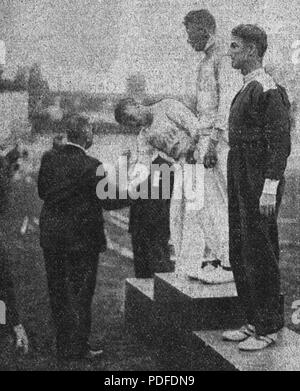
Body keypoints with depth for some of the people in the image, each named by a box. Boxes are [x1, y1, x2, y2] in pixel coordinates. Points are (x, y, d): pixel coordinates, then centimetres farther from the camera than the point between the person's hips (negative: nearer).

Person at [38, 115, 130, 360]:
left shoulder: (49, 158, -1)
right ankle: (77, 348, 14)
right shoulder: (90, 166, -18)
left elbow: (42, 192, 9)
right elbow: (108, 201, -14)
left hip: (51, 236, 5)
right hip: (81, 238, -5)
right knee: (81, 293, 7)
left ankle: (64, 345, 25)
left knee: (58, 292, 15)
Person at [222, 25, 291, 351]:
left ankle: (269, 329, 10)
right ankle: (254, 322, 25)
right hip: (241, 183, 10)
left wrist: (270, 188, -22)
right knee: (240, 254, 13)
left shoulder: (268, 91, -12)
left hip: (259, 185, -10)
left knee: (260, 256, -2)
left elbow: (281, 142, -18)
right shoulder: (246, 90, 16)